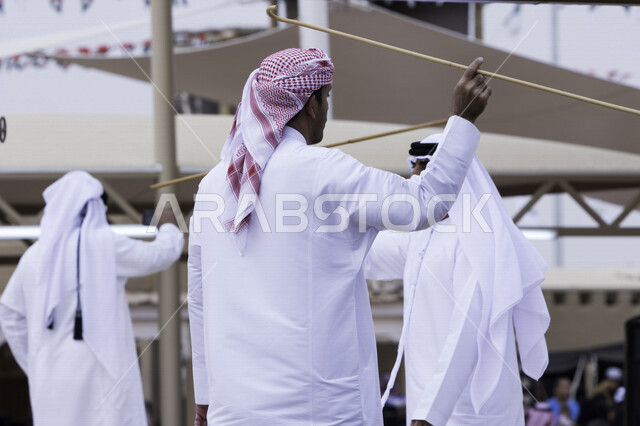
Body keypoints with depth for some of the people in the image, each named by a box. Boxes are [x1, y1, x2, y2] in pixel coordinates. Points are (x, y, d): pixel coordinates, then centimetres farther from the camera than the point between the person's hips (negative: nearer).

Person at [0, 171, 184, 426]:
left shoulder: (35, 256, 8)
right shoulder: (103, 245, -7)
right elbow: (162, 254, 3)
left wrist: (34, 367, 21)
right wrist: (168, 229, 25)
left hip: (51, 376, 5)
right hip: (99, 372, -5)